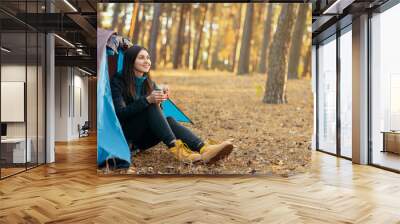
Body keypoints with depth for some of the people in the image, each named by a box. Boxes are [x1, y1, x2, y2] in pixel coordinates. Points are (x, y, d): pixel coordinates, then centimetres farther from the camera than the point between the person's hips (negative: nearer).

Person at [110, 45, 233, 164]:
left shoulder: (149, 83, 10)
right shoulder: (118, 82, -7)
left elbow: (157, 113, -1)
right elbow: (120, 113, -20)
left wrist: (161, 96, -22)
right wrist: (147, 100, -31)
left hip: (143, 139, 5)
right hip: (125, 137, -5)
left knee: (169, 120, -25)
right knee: (151, 107, -28)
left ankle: (204, 149, -44)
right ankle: (177, 150, -42)